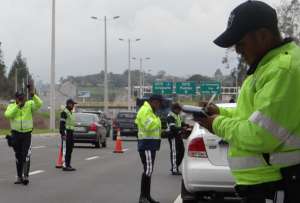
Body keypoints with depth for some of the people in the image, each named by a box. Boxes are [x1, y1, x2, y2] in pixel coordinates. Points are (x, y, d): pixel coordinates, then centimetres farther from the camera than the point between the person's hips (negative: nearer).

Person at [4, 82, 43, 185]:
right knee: (18, 157, 11)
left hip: (27, 134, -2)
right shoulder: (11, 106, -1)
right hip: (15, 134, 2)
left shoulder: (29, 104, -4)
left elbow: (39, 104, -24)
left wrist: (33, 95, -38)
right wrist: (18, 106, -23)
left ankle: (25, 176, -16)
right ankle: (19, 177, 19)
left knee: (26, 155, -14)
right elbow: (8, 114, -21)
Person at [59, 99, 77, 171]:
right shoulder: (64, 112, -11)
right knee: (65, 150, -10)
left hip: (70, 132, 10)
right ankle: (64, 166, -10)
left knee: (70, 149, 11)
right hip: (66, 132, -10)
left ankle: (68, 165, 16)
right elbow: (62, 124, -17)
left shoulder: (70, 112, 20)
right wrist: (63, 134, -23)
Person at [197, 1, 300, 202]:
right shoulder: (270, 64, 15)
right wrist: (221, 113, 10)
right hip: (262, 181, 10)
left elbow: (260, 136, -25)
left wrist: (218, 124, -9)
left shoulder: (284, 69, -22)